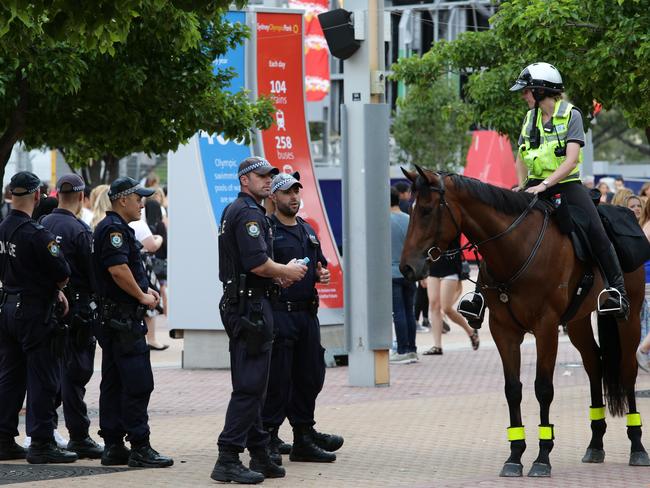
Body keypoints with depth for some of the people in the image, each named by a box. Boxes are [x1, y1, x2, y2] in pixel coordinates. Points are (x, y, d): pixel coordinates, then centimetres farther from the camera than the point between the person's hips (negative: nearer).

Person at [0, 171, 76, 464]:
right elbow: (63, 274, -16)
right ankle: (41, 444, -2)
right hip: (35, 311, -8)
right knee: (42, 379, -3)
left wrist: (55, 290, 9)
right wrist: (57, 287, 8)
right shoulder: (36, 233, -18)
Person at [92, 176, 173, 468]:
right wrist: (143, 297, -13)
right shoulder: (114, 229, -14)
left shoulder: (113, 228, 20)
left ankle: (113, 447, 13)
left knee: (113, 383, 10)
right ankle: (139, 449, -10)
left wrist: (144, 290, 16)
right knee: (137, 383, -10)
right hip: (123, 316, -11)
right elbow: (118, 270, -24)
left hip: (111, 317, 11)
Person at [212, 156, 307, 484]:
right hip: (251, 306, -11)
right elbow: (258, 263, -24)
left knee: (252, 386, 14)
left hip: (241, 305, 11)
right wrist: (286, 272, -6)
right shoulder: (248, 213, -14)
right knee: (249, 386, -11)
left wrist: (278, 274, 14)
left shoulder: (233, 211, 20)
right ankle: (228, 460, -12)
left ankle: (259, 456, 20)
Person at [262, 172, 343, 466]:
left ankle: (304, 437, 20)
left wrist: (322, 274, 8)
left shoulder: (308, 231, 19)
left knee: (310, 377, 11)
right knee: (277, 380, -7)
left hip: (307, 312, 8)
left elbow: (319, 264, 29)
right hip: (279, 312, -8)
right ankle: (268, 440, -2)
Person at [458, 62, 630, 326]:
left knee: (596, 232, -25)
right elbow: (521, 159, 22)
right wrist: (522, 185, 5)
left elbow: (571, 159, -17)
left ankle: (617, 290, -20)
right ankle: (482, 293, -10)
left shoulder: (571, 115, -7)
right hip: (536, 184, 5)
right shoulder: (530, 118, 10)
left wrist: (544, 185, -26)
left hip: (566, 183, -5)